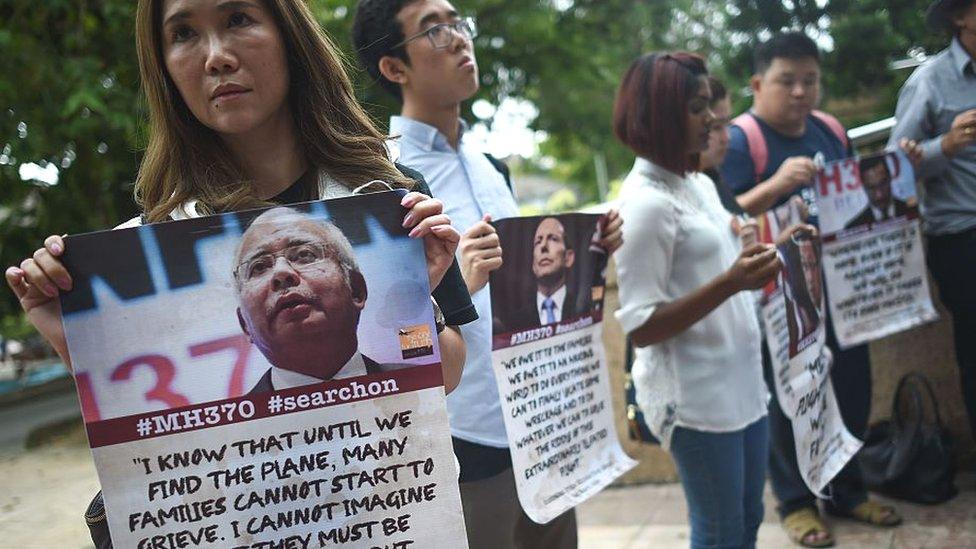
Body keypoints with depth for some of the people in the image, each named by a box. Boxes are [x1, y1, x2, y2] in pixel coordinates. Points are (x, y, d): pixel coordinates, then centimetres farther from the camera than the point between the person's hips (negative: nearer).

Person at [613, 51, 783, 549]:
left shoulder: (701, 185, 9)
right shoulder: (644, 203, -17)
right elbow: (640, 328, -20)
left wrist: (755, 263, 4)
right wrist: (731, 283, -27)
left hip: (739, 381, 8)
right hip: (694, 395, -8)